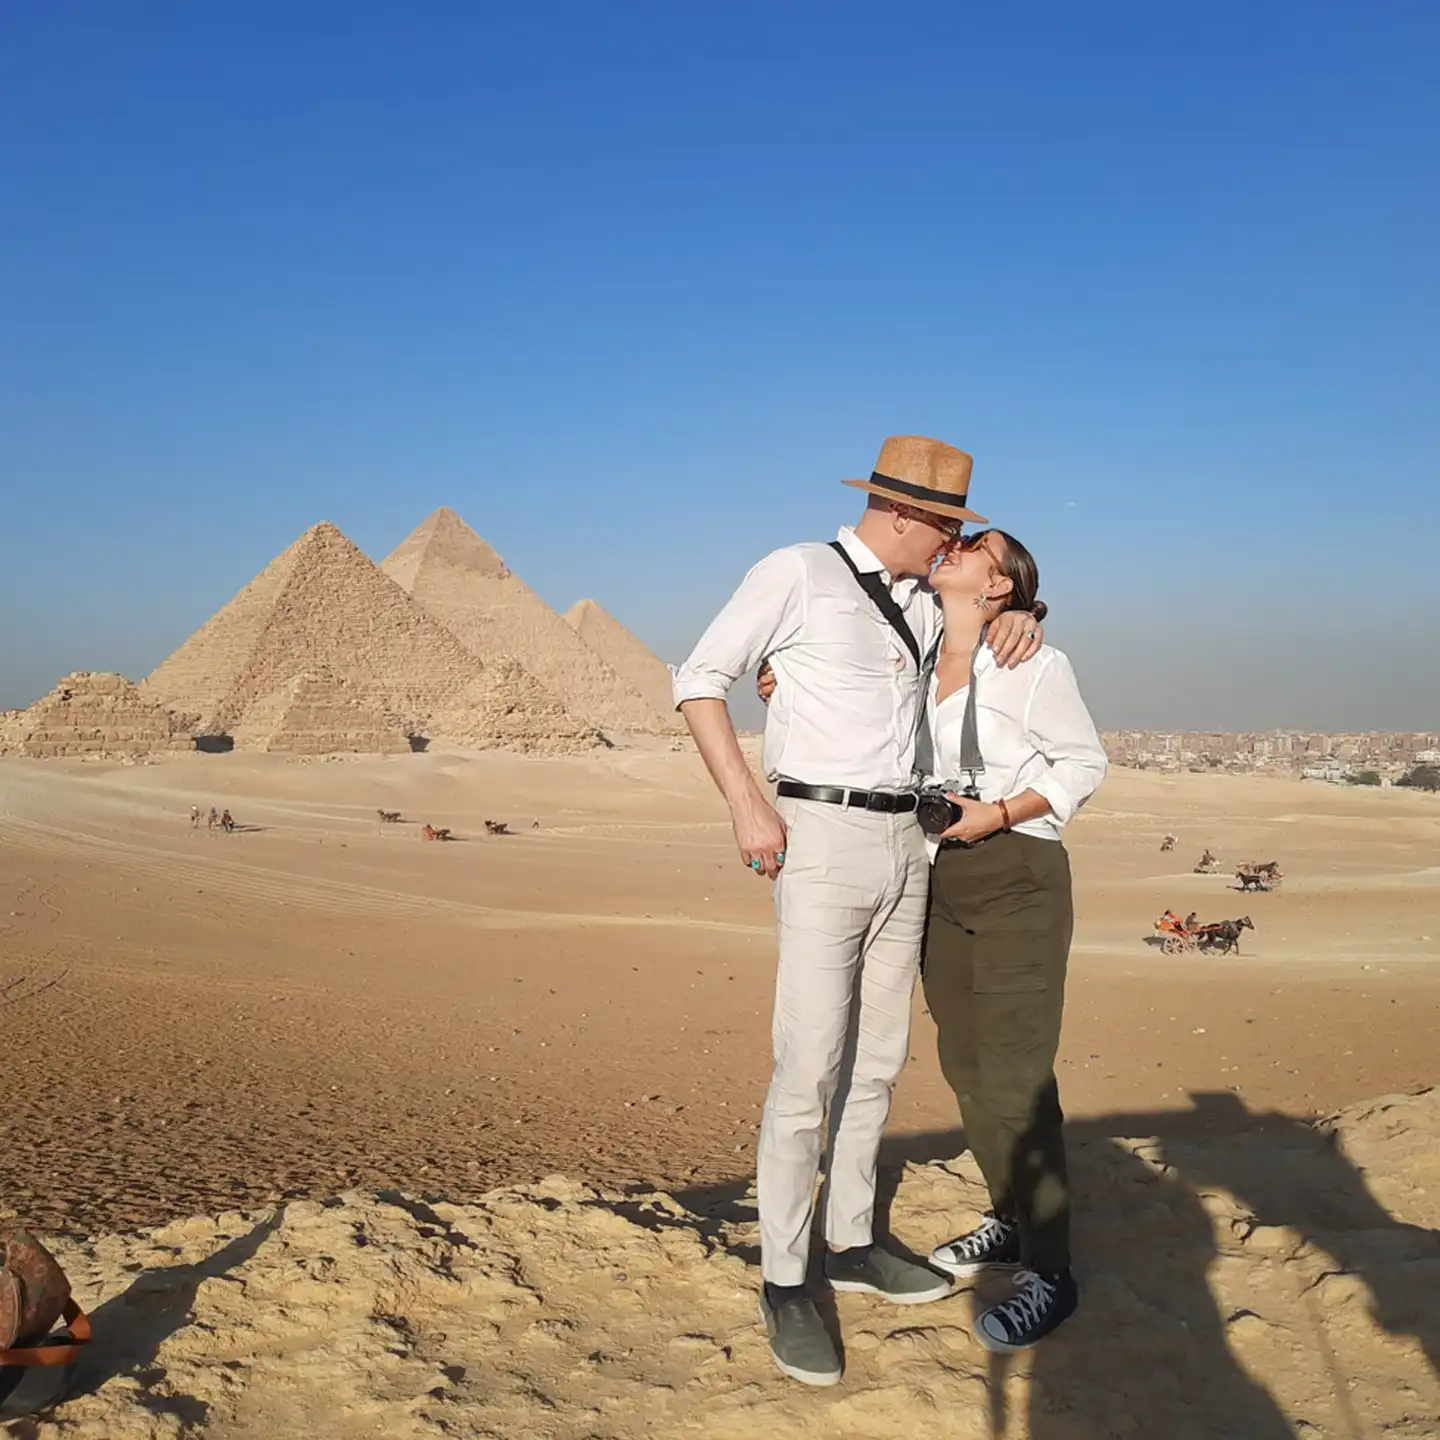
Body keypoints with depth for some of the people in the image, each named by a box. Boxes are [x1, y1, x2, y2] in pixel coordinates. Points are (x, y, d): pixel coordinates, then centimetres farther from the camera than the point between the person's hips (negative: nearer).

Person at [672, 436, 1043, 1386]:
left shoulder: (924, 601, 13)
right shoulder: (798, 574, -5)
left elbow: (992, 593, 33)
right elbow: (701, 679, -5)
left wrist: (1016, 614, 6)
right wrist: (746, 804, -14)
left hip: (906, 844, 7)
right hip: (825, 839, -7)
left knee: (877, 1061, 14)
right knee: (809, 1068, -7)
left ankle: (852, 1243, 29)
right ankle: (784, 1283, 7)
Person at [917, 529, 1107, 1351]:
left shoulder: (1033, 664, -9)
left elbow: (1085, 762, -5)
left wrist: (998, 814, -17)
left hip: (1018, 880, -7)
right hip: (942, 883, 7)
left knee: (1015, 1081, -6)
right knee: (966, 1066, 15)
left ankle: (1050, 1274, 6)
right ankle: (1010, 1220, 33)